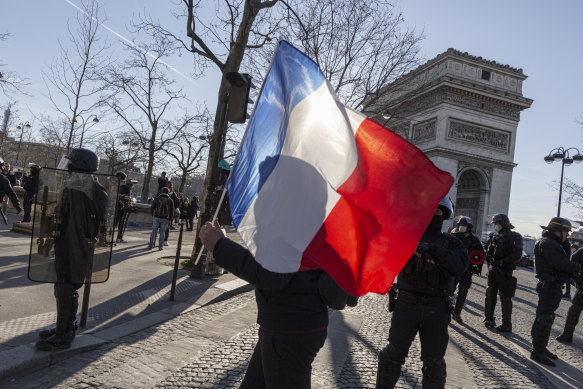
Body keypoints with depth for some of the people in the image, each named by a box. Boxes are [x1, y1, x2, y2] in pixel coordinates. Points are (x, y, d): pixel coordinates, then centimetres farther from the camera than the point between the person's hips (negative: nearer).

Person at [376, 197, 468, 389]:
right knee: (394, 353, 3)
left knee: (434, 361, 10)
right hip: (407, 303, 0)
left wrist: (434, 249, -24)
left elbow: (459, 266, -12)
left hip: (436, 309, 1)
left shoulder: (451, 242, 6)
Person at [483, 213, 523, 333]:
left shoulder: (513, 237, -8)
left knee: (505, 298, -1)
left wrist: (503, 261, -22)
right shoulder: (494, 236, 11)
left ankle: (507, 325, 8)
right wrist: (490, 262, 2)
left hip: (504, 271, -6)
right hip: (493, 269, 6)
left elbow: (517, 254, -16)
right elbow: (488, 252, 17)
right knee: (490, 294, 11)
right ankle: (489, 319, 24)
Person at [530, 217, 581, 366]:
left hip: (554, 286, 11)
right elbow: (561, 264, -23)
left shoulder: (554, 243, 17)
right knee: (545, 318, -7)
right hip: (549, 286, -11)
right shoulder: (547, 244, -17)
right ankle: (538, 352, -1)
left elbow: (566, 257, 15)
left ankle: (541, 347, 30)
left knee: (546, 318, 18)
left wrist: (565, 242, 6)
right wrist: (578, 267, -10)